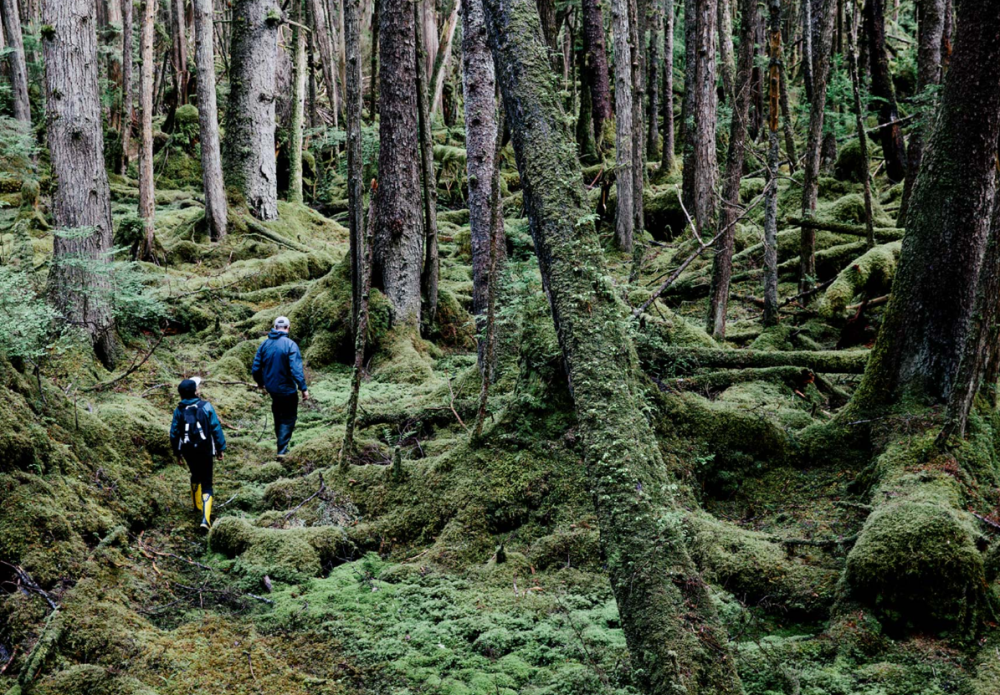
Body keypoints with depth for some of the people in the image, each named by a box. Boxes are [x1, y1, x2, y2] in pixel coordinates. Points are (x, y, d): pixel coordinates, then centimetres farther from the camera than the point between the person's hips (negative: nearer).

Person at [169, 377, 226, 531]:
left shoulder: (179, 411, -3)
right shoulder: (206, 407, -11)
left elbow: (174, 433, 0)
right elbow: (216, 428, -11)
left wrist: (178, 453, 12)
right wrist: (220, 448, 0)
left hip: (188, 451, 3)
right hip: (205, 451, -3)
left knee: (195, 476, 30)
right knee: (206, 483, 0)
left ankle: (197, 506, 47)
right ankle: (205, 518, -15)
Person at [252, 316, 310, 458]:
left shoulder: (265, 344, -2)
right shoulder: (290, 344, -18)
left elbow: (256, 368, 3)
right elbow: (296, 369, -25)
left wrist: (260, 382, 21)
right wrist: (303, 388, -20)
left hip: (271, 387, 5)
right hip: (287, 388, -5)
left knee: (278, 414, 25)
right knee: (288, 418, 6)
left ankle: (280, 440, 38)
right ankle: (282, 449, -4)